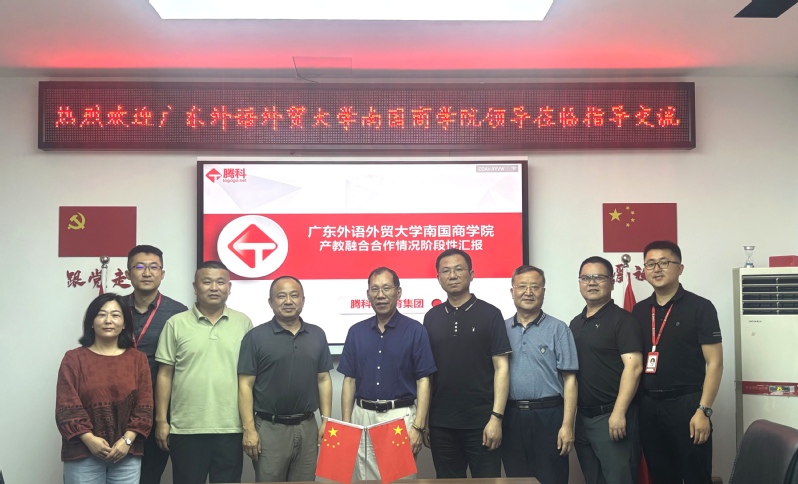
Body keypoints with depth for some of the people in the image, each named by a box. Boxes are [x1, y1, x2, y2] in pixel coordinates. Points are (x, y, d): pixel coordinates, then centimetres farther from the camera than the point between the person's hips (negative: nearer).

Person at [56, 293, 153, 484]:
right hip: (83, 453, -1)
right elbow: (67, 407, -4)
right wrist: (89, 439, -14)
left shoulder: (138, 359, 7)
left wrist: (127, 440, -10)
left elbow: (144, 406, 1)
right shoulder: (73, 359, 2)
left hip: (126, 454, 1)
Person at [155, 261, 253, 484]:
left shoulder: (244, 323, 4)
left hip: (231, 428, 1)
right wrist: (161, 420, -1)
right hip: (186, 428, -1)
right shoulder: (176, 324, 1)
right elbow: (165, 375, 2)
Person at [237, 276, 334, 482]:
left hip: (308, 427, 3)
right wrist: (249, 429, -11)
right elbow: (245, 385, -6)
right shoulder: (256, 337, -4)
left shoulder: (317, 335, 7)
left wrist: (326, 421, 4)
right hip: (269, 428, -3)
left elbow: (323, 380, 10)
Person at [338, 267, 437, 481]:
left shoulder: (415, 330, -3)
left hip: (400, 416, -3)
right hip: (362, 417, 3)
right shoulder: (356, 332, 7)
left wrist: (418, 426, -12)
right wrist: (345, 424, 3)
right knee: (364, 477, 10)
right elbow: (349, 380, 9)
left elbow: (423, 381, -5)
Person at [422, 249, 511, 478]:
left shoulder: (490, 314, -2)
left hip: (481, 421, -3)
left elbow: (501, 367, -5)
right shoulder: (431, 317, 7)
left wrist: (496, 417, -13)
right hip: (441, 423, 3)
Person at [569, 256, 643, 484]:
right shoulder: (576, 323, 14)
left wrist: (619, 413, -22)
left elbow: (633, 367, -16)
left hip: (611, 416, -7)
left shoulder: (622, 319, -7)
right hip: (583, 416, 7)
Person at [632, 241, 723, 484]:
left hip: (686, 404, -5)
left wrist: (703, 410, -16)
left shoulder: (700, 307, -6)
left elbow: (714, 363, -9)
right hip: (647, 406, 5)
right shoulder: (638, 311, 9)